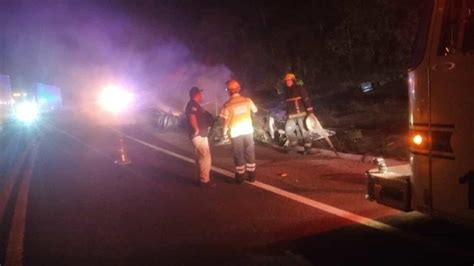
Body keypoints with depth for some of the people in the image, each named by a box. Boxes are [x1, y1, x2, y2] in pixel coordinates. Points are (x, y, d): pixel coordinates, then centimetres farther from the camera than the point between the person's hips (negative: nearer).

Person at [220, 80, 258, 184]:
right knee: (250, 153, 14)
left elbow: (226, 121, -10)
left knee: (238, 155, 8)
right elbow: (255, 110, 14)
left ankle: (240, 177, 13)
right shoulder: (247, 100, -5)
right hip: (248, 130, 3)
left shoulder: (228, 104, -14)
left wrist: (225, 132, 4)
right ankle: (251, 175, 18)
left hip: (235, 132, -3)